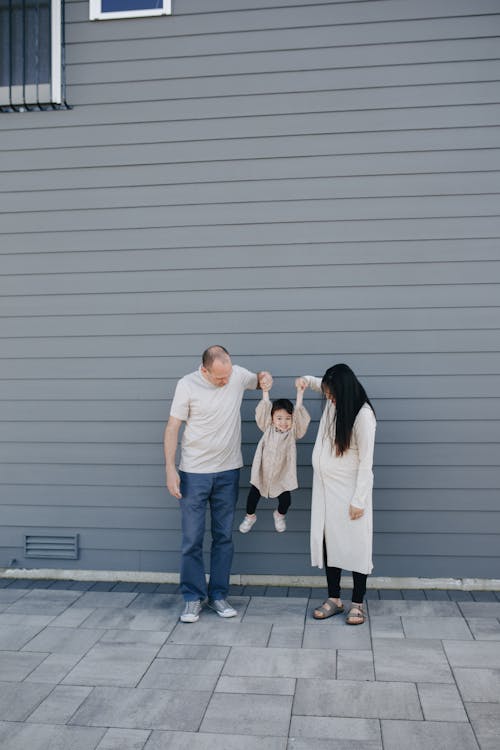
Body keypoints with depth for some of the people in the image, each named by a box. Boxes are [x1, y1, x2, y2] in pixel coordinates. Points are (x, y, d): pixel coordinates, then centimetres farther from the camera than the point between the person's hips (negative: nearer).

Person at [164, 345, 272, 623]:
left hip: (228, 472, 3)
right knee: (192, 538, 2)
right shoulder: (188, 385, -13)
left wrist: (266, 377, -6)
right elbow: (173, 427, -8)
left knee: (224, 537, 10)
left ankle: (218, 595, 23)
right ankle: (193, 597, 16)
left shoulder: (238, 374, -4)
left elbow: (258, 380, 20)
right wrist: (170, 469, -12)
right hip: (194, 473, -3)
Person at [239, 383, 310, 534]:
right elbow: (263, 412, -15)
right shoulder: (268, 429, -7)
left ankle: (280, 515, 41)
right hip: (263, 470, 1)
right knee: (254, 494, 12)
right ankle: (250, 516, 41)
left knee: (285, 499, 6)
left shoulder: (293, 432, -10)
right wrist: (265, 391, -22)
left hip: (283, 472, -1)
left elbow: (300, 417, -22)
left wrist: (300, 395, -31)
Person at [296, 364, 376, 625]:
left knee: (354, 544, 1)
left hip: (348, 489, -7)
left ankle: (357, 603, 12)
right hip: (325, 486, 7)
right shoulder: (334, 402, 2)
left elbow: (366, 462, -17)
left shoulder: (363, 415, -19)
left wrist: (358, 501, -17)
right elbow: (322, 385, 28)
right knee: (329, 542, 10)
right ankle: (334, 598, 21)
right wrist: (308, 381, 6)